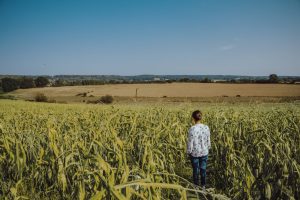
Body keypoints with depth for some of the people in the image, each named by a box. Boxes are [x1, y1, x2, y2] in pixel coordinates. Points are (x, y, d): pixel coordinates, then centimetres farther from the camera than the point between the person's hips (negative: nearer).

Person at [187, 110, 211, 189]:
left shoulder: (192, 129, -22)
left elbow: (190, 142, -16)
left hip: (195, 153, -3)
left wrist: (189, 152, 0)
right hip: (204, 152, 3)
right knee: (203, 169, 18)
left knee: (196, 169, 14)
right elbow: (208, 141, 0)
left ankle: (196, 186, 29)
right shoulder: (206, 128, -10)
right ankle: (203, 186, 31)